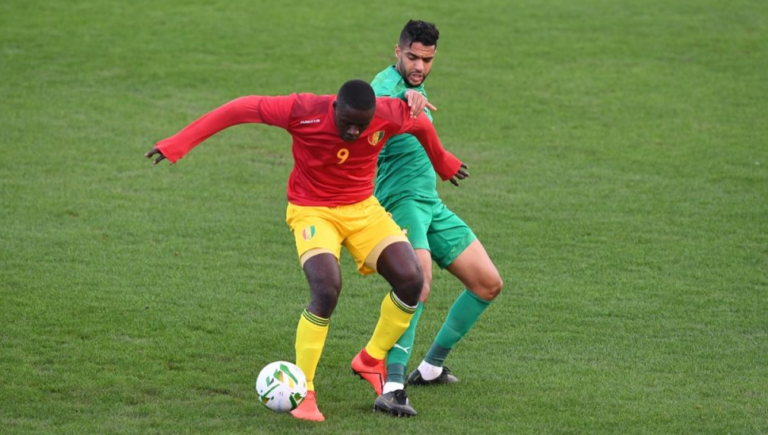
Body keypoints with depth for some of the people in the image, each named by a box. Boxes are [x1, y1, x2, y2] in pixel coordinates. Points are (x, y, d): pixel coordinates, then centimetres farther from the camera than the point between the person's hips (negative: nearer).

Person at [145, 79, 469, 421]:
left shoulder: (390, 115, -17)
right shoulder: (304, 112, -27)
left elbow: (421, 124, 7)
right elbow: (241, 109, -23)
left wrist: (443, 163, 26)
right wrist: (177, 145, -25)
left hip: (363, 208, 4)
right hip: (313, 211, -4)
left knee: (411, 281, -11)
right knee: (326, 292, -27)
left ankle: (372, 359, 14)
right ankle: (303, 391, -11)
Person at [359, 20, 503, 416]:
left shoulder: (414, 90, 15)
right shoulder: (387, 83, -16)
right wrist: (406, 98, -60)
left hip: (430, 204, 10)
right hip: (402, 201, -10)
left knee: (488, 284, 11)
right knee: (420, 280, -33)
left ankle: (431, 368, 23)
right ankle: (391, 388, -41)